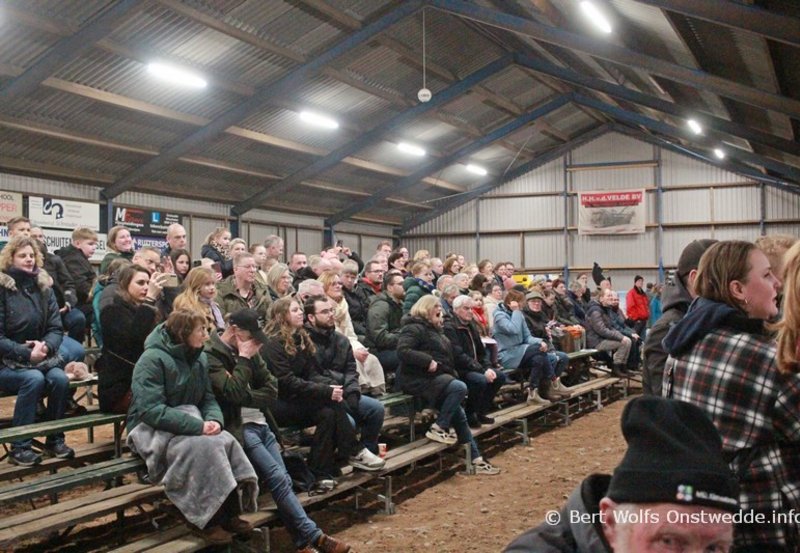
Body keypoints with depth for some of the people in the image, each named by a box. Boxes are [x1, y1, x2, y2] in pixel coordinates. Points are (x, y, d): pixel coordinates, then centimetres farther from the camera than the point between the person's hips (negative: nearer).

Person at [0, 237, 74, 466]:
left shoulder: (43, 287, 7)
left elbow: (56, 328, 4)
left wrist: (45, 346, -17)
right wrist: (25, 352, -21)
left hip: (41, 357, 4)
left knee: (60, 378, -26)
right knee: (34, 379, -33)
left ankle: (55, 439, -7)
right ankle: (19, 446, -21)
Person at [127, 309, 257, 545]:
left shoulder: (199, 358, 7)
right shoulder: (152, 359, -18)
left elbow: (208, 398, 7)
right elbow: (151, 410, -26)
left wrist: (214, 419, -18)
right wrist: (198, 425, -30)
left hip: (188, 423, 7)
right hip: (152, 429, -6)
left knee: (227, 441, -23)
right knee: (204, 446, -33)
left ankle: (228, 511, -12)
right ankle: (206, 519, -17)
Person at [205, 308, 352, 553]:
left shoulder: (249, 350, 13)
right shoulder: (211, 354, -10)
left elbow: (272, 388, 9)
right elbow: (233, 392, -21)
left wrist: (247, 397, -7)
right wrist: (244, 358, -14)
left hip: (261, 423, 7)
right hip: (239, 427, -7)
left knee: (282, 480, -3)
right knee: (279, 479, -17)